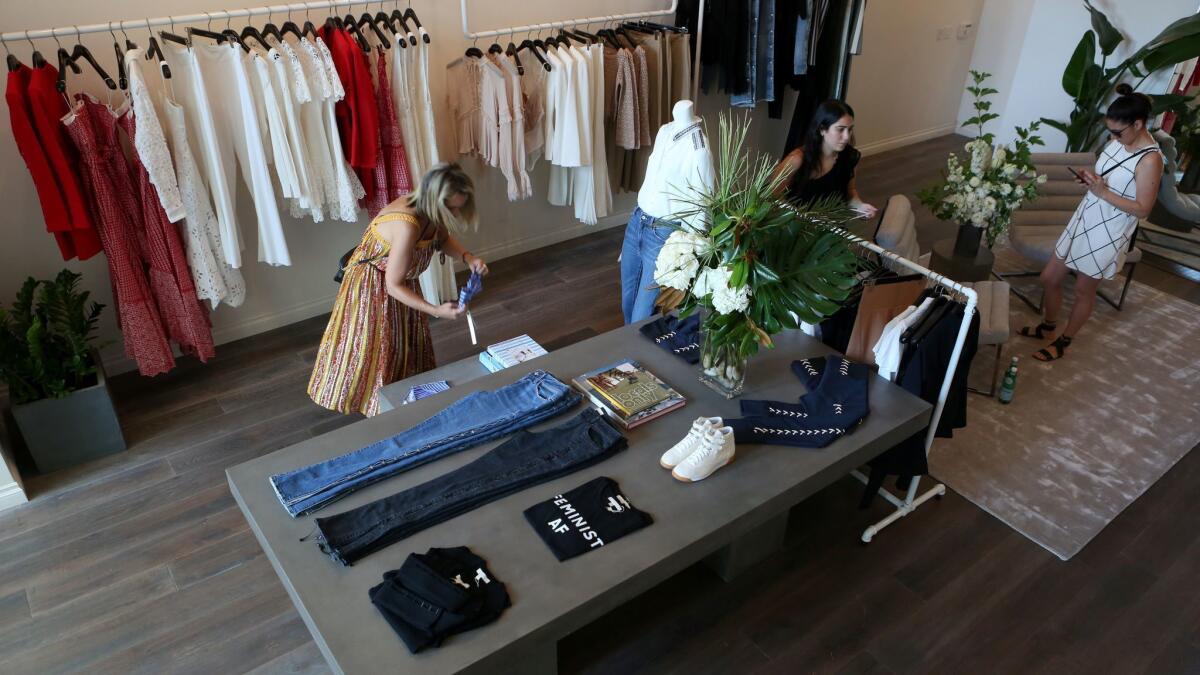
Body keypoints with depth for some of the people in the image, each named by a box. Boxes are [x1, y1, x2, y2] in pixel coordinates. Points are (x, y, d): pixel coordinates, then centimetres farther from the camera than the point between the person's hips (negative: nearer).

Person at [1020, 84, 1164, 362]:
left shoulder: (1150, 160, -22)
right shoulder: (1119, 140, 0)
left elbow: (1142, 209, -20)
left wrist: (1103, 192, -25)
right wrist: (1090, 178, -5)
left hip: (1108, 234, -7)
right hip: (1084, 219, 8)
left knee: (1084, 290, 10)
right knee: (1049, 278, 14)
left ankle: (1063, 342, 29)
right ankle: (1048, 326, 38)